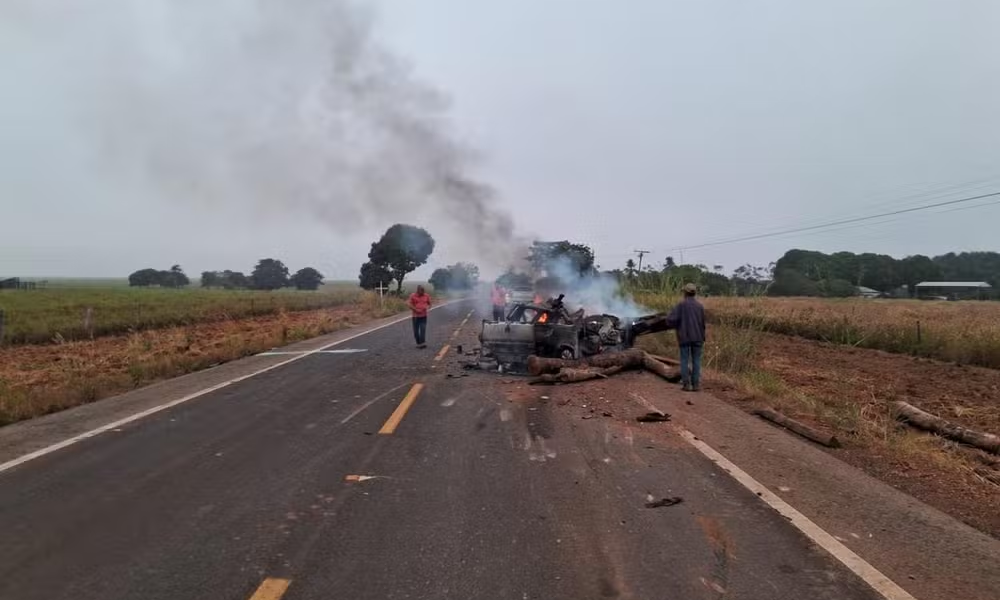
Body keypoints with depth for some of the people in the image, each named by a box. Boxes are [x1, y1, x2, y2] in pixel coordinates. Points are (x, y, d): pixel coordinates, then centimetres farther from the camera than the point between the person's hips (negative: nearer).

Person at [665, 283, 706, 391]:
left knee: (684, 361, 4)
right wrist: (703, 338, 14)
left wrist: (676, 326, 8)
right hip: (697, 337, 2)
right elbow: (703, 324, 3)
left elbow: (670, 320, -13)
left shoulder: (681, 305, -7)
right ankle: (695, 384, 5)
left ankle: (687, 384, 2)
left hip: (684, 337, -2)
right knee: (696, 361, 7)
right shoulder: (700, 306, 1)